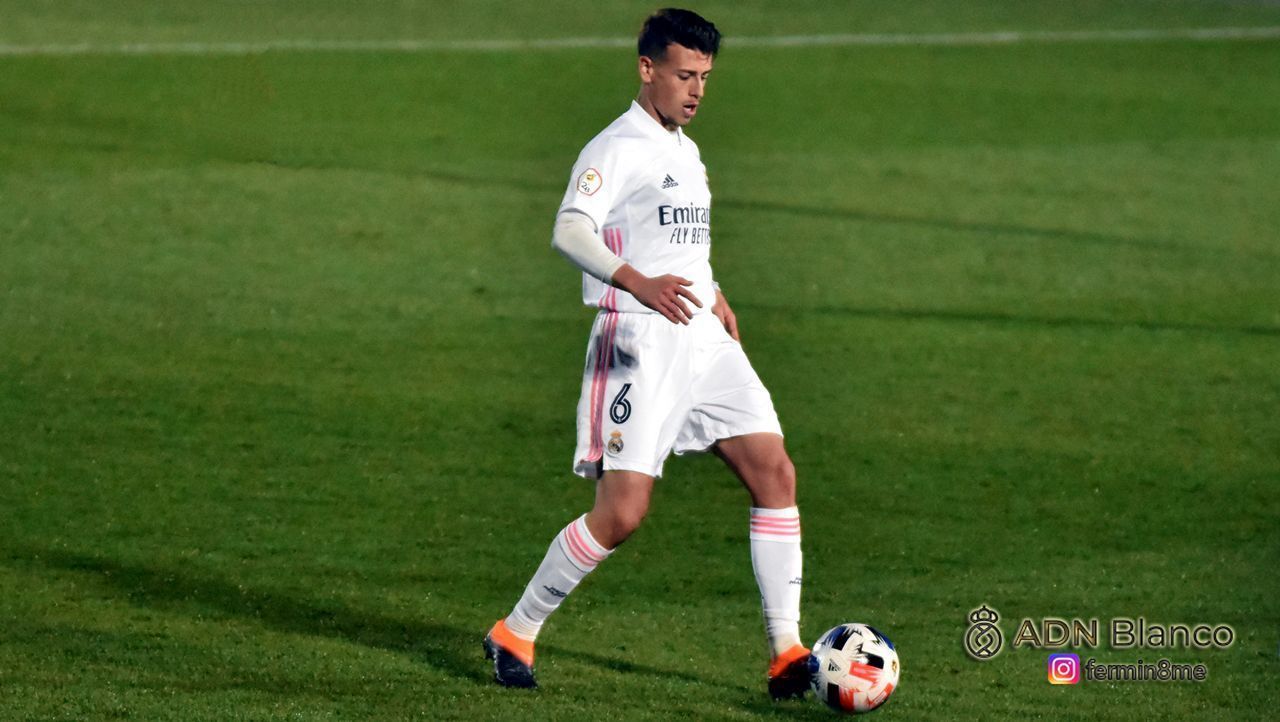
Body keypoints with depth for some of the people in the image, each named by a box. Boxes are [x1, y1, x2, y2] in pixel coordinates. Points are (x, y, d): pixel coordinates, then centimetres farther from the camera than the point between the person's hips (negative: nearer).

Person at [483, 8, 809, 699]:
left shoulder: (685, 151, 19)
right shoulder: (617, 148, -9)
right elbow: (570, 231, -25)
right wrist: (638, 283, -39)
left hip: (703, 338, 8)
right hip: (640, 342, -8)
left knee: (775, 472, -4)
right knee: (622, 510, -12)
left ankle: (786, 653, -3)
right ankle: (514, 634, 5)